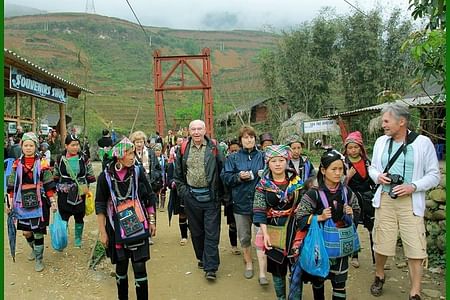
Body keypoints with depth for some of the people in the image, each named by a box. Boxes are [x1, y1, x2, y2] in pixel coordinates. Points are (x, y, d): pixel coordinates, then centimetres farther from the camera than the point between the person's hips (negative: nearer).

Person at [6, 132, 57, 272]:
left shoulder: (42, 163, -4)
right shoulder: (17, 163, 5)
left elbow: (49, 184, -3)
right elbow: (12, 185, 8)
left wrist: (53, 201, -6)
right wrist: (10, 202, 5)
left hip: (39, 202, -3)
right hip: (23, 203, 3)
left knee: (38, 231, 1)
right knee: (26, 231, 12)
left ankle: (39, 259, 17)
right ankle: (34, 249, 41)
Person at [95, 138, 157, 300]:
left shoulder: (138, 172, -4)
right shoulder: (106, 176, -6)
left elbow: (150, 198, 4)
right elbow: (100, 206, -1)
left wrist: (152, 221, 4)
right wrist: (102, 232, -1)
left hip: (138, 227, 0)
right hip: (117, 229, 0)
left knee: (140, 267, -1)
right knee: (121, 267, 12)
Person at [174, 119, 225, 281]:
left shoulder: (214, 147, -3)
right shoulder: (183, 149, 2)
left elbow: (222, 170, -1)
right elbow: (178, 173, 10)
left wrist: (220, 193, -4)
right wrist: (183, 191, 3)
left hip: (211, 196, -2)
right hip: (191, 196, 3)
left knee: (211, 232, 0)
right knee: (196, 231, 15)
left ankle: (210, 267, 7)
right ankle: (202, 258, 35)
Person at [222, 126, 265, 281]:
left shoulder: (262, 156, 5)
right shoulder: (233, 158, 5)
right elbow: (225, 177, 2)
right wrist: (238, 177, -14)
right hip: (241, 202, 1)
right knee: (244, 236, 12)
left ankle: (262, 271, 9)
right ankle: (248, 263, 34)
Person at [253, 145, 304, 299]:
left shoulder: (296, 181, -1)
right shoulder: (263, 185, -3)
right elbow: (259, 211, -5)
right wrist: (265, 233, -13)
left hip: (294, 228, 0)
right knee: (277, 266, 12)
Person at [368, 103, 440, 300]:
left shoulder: (423, 143, -5)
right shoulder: (381, 141, 7)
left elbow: (434, 175, -2)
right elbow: (372, 167, 17)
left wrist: (413, 187, -17)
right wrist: (377, 176, -5)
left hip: (410, 202, -3)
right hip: (384, 200, 3)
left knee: (415, 249, 0)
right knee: (381, 245, 9)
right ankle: (379, 276, 36)